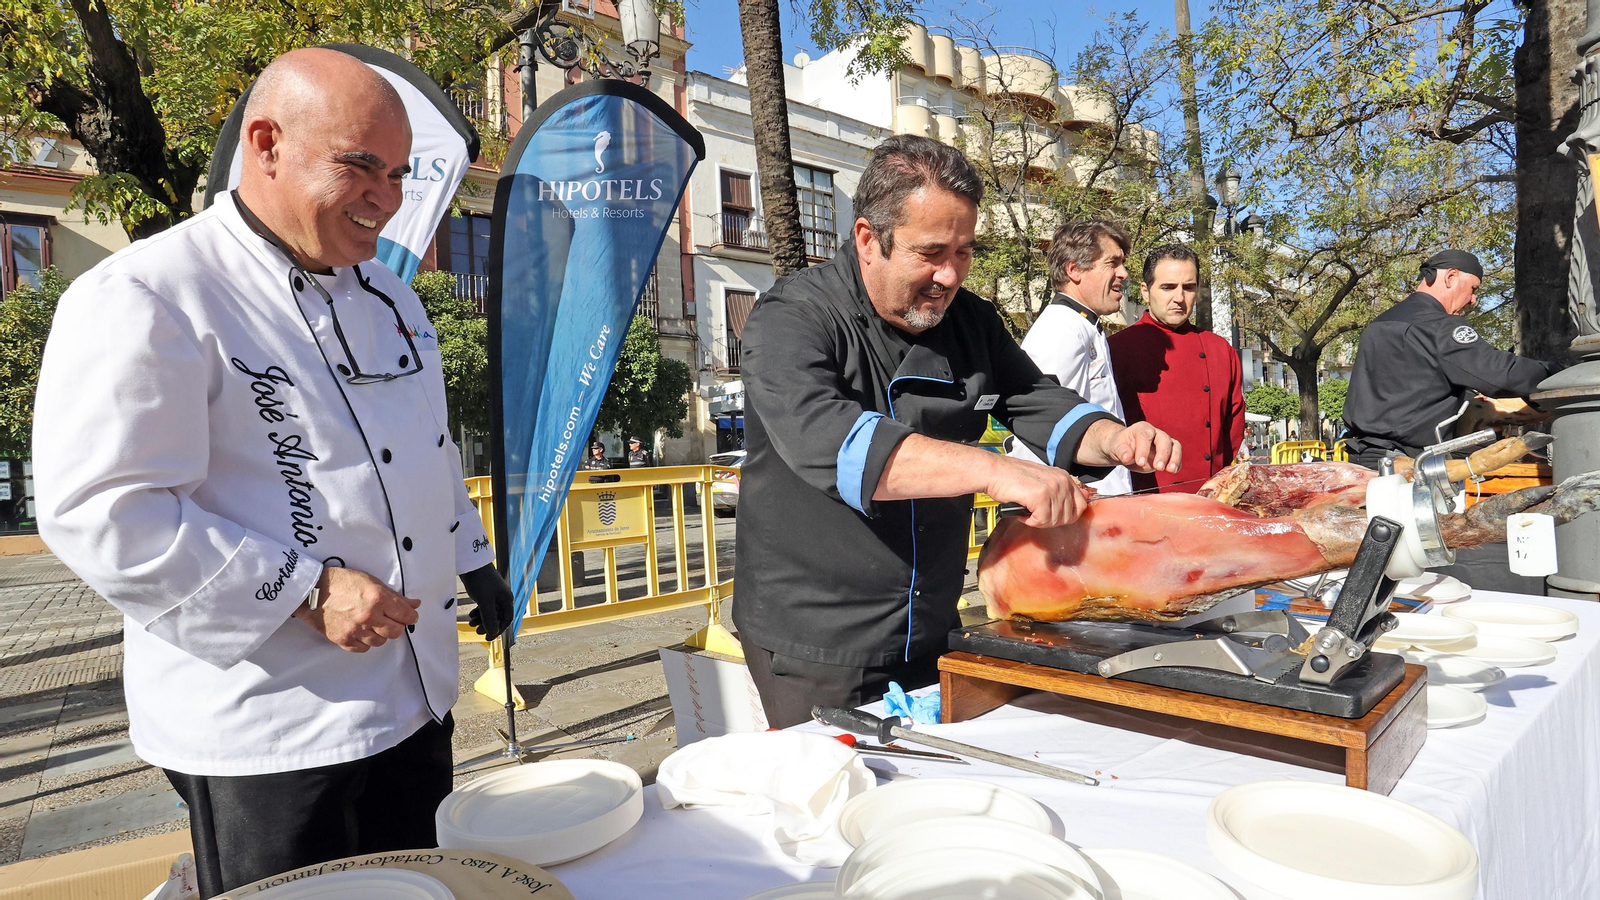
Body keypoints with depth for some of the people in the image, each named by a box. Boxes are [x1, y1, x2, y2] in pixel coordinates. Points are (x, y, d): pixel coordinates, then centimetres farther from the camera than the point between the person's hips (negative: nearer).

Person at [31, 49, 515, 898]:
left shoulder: (388, 295, 9)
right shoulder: (143, 298, -15)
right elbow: (101, 514, -20)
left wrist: (472, 561, 20)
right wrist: (305, 592, -24)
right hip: (262, 732, -7)